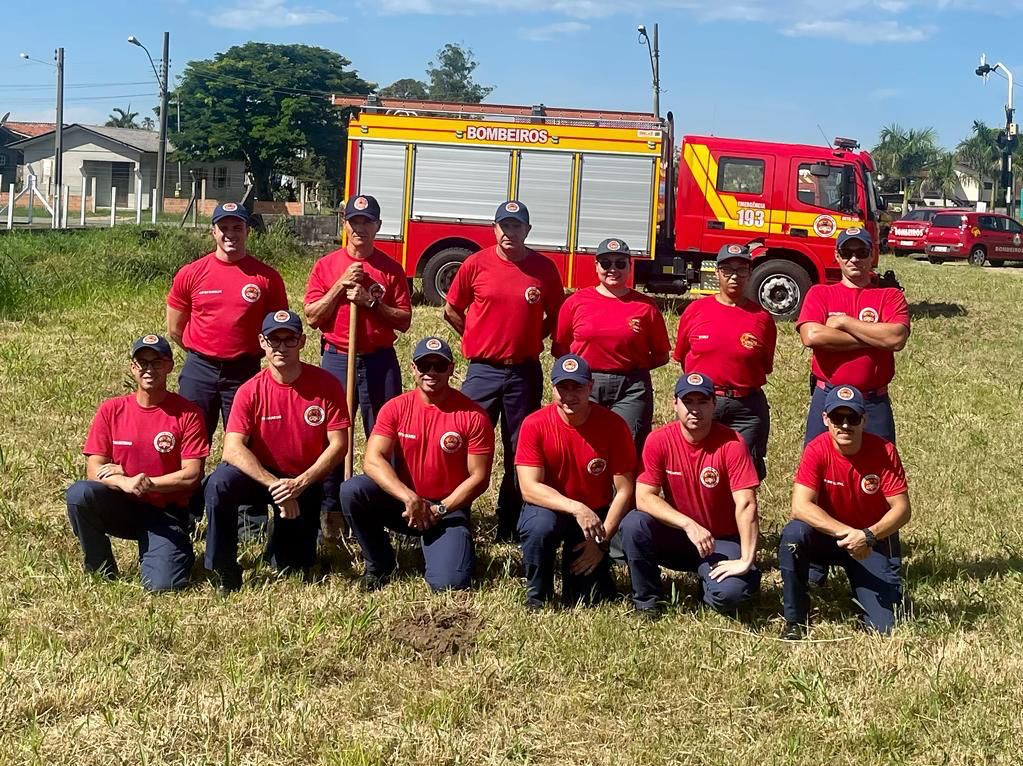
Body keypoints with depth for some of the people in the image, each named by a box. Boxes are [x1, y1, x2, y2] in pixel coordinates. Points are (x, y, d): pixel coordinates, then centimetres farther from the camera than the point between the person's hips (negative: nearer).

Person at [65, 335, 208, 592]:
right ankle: (102, 572, -7)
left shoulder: (187, 413, -7)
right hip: (121, 507, 2)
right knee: (79, 494, -28)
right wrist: (124, 482, -25)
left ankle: (178, 552, 16)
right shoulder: (111, 410, -1)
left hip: (166, 513, -2)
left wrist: (146, 483, -18)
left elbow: (192, 474, -10)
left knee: (162, 585, -21)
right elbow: (94, 470, -5)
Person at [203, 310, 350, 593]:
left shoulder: (326, 385, -12)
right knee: (220, 482, -34)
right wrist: (273, 484, -32)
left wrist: (300, 483, -24)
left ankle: (279, 549, 38)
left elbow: (338, 445, -13)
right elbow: (232, 448, -21)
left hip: (306, 483, 1)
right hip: (261, 475, 0)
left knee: (294, 569, -1)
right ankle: (225, 574, -18)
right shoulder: (250, 391, -12)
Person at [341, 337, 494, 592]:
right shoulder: (396, 408, -5)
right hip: (401, 501, 3)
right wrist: (409, 498, -28)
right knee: (351, 491, -26)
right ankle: (378, 564, -2)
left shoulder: (473, 416, -11)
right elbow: (372, 460, -16)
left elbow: (479, 477, -9)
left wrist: (438, 510, -17)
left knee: (449, 584, -23)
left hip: (448, 508, -2)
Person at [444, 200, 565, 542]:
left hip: (525, 372, 1)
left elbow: (555, 317, 12)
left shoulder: (544, 268, -1)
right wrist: (481, 340, 7)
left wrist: (529, 339, 4)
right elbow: (451, 310, 8)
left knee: (521, 450, 8)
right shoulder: (476, 264, -3)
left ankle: (510, 524, 19)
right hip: (483, 370, -1)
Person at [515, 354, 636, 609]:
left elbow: (624, 491, -10)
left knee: (585, 601, -9)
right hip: (550, 509, -1)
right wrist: (576, 508, -34)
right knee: (539, 526, -36)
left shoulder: (614, 426, -14)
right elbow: (529, 488, -22)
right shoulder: (534, 425, -16)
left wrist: (601, 540, -16)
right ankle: (537, 597, -9)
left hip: (596, 516, 1)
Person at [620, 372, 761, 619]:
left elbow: (746, 504, -22)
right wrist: (689, 524, -28)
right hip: (676, 534, 2)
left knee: (730, 592, -29)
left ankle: (708, 579, 10)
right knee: (633, 524, -27)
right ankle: (645, 601, -6)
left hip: (722, 541, -2)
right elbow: (644, 497, -16)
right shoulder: (659, 440, -10)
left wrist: (746, 560, -30)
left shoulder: (731, 444, -17)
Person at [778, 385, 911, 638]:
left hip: (874, 542, 0)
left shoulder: (884, 451, -16)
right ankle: (794, 622, -16)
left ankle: (860, 586, 24)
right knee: (793, 534, -34)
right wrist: (845, 532, -36)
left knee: (884, 625, -13)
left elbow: (902, 509, -17)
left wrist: (867, 536, -33)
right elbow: (800, 506, -27)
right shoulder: (816, 450, -17)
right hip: (827, 535, 0)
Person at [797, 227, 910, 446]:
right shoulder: (819, 293, 5)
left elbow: (897, 338, -14)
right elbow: (811, 336, -14)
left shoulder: (891, 296, 5)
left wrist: (844, 322, -12)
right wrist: (874, 338, -11)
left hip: (874, 403, 0)